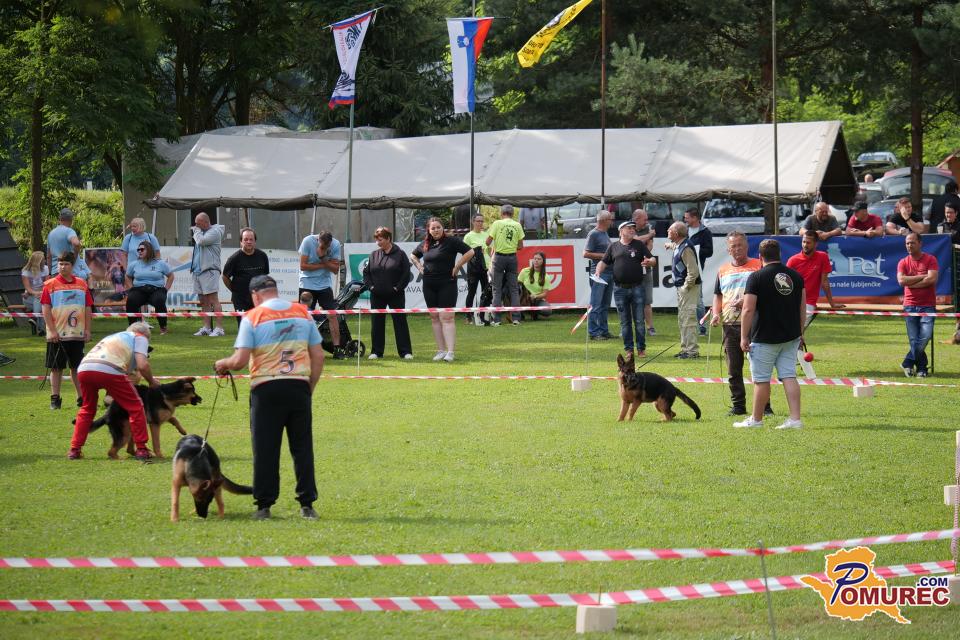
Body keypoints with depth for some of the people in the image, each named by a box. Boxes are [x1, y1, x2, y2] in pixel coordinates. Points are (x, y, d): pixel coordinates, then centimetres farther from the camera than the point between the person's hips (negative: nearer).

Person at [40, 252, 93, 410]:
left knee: (77, 367, 9)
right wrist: (52, 330, -13)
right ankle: (55, 398, 7)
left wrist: (87, 330, 4)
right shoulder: (50, 285, -2)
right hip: (57, 335, -3)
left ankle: (81, 397, 16)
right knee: (56, 367, 1)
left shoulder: (82, 285, 8)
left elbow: (88, 308, 11)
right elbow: (45, 308, -6)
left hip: (77, 334, 3)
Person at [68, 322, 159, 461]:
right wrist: (152, 382, 22)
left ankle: (75, 450, 22)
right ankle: (141, 450, 9)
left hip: (84, 369, 5)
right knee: (136, 407, 11)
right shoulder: (140, 338, 22)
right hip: (109, 370, -5)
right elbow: (142, 365, 6)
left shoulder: (113, 336, 40)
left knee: (87, 409, 27)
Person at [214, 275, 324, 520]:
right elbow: (318, 356, 8)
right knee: (302, 447, 7)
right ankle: (307, 504, 6)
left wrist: (223, 364, 11)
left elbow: (240, 360, -10)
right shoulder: (303, 313, 8)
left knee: (265, 449, 3)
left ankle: (264, 505, 3)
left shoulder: (252, 317, -4)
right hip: (299, 386, 3)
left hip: (266, 387, -3)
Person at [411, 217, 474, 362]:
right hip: (429, 285, 6)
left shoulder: (451, 241, -6)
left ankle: (450, 351, -12)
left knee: (446, 317, -10)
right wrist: (420, 267, 13)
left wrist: (457, 267, -9)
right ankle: (441, 350, 11)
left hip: (447, 284, -6)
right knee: (434, 317, 6)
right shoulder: (424, 244, 11)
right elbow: (413, 256, 30)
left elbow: (469, 252, -9)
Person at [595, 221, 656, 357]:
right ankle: (629, 349, 11)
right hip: (620, 288, 1)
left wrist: (650, 262, -20)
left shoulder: (639, 245, 7)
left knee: (639, 320, 0)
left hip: (637, 288, -1)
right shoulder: (613, 247, 10)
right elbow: (604, 262, 12)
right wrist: (598, 272, -7)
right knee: (625, 321, 5)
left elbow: (653, 260, 3)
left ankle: (641, 348, 5)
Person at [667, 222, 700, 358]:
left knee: (689, 319, -9)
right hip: (681, 287, 10)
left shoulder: (686, 248, -21)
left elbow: (693, 272, -24)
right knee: (682, 320, 16)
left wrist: (686, 287, -19)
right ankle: (685, 348, 23)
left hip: (689, 288, -10)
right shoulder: (678, 245, 8)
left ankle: (692, 350, -7)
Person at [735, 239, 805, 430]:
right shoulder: (795, 276, 6)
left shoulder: (757, 277, -11)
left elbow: (748, 310, -14)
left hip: (765, 338, -5)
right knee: (789, 376, 5)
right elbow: (802, 308, 13)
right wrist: (800, 332, 22)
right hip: (791, 336, 5)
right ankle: (795, 418, -3)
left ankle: (756, 419, 15)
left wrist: (744, 337, -8)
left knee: (761, 379, 5)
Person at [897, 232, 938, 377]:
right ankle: (921, 368, 7)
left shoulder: (930, 260, 2)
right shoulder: (903, 263, 9)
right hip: (910, 305, 2)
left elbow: (932, 279, -12)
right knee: (914, 340, -3)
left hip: (927, 306, -2)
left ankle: (908, 362, -4)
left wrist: (911, 283, -8)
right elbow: (901, 280, -7)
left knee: (925, 336, -17)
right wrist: (922, 277, -9)